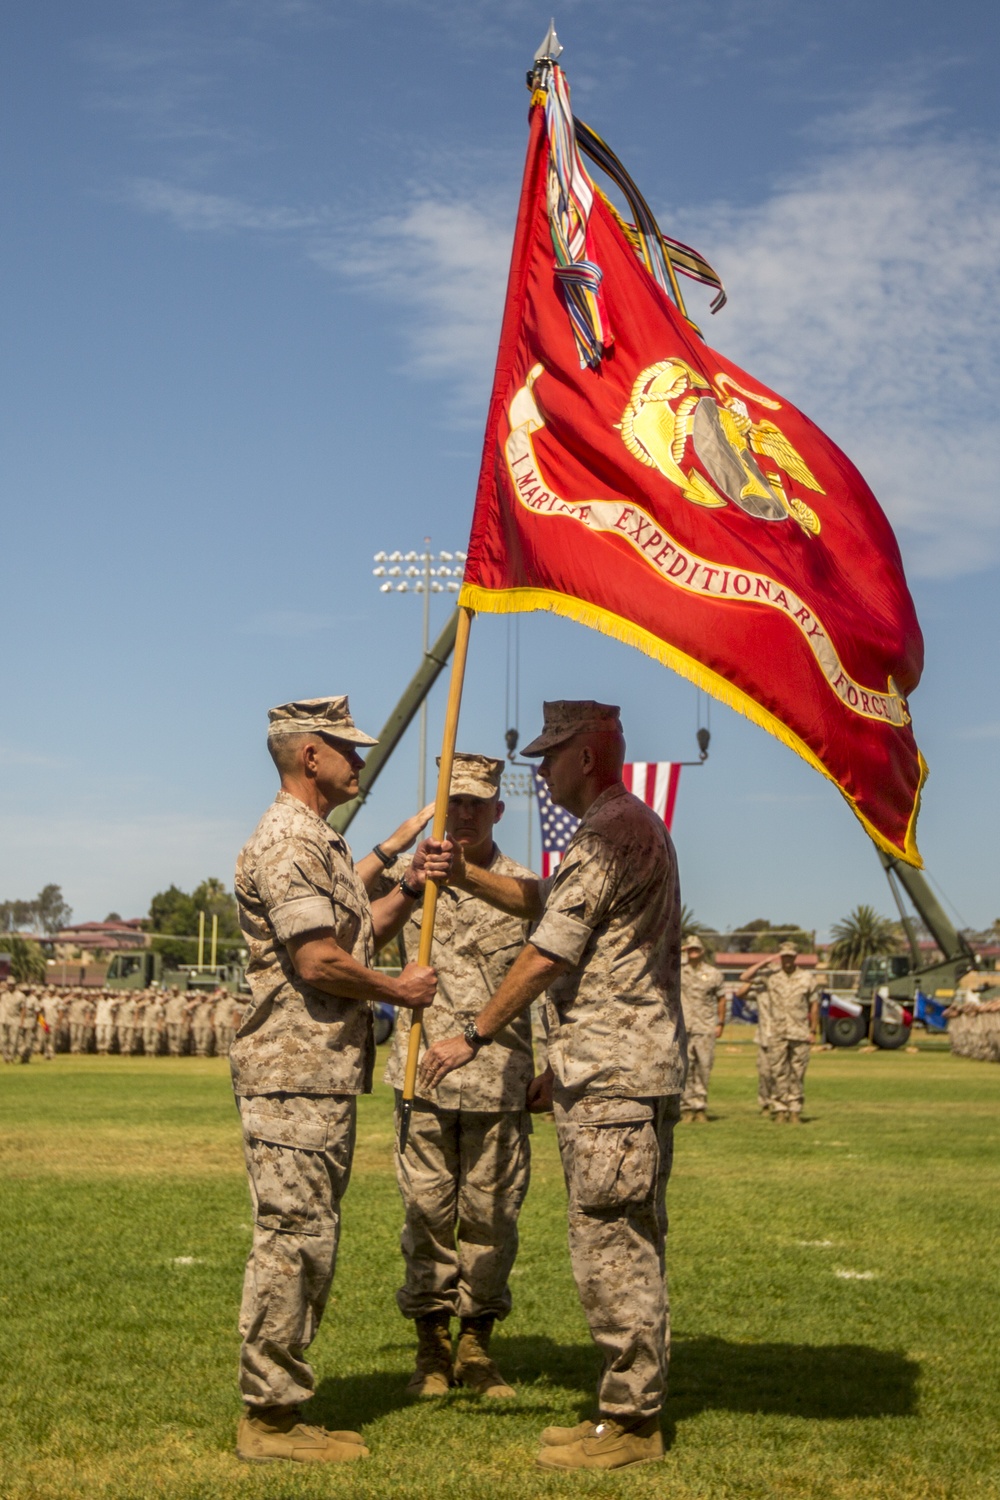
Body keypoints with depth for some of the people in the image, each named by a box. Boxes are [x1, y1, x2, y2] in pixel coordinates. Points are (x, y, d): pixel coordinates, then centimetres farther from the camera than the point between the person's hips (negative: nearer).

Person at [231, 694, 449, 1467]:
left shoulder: (322, 841, 21)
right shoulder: (287, 841, -14)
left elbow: (355, 933, 23)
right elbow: (319, 959, -20)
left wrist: (409, 889, 9)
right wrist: (400, 989, -8)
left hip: (327, 1074, 11)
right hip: (295, 1074, -11)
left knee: (309, 1243, 12)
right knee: (292, 1240, -7)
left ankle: (282, 1409, 18)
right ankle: (270, 1417, -1)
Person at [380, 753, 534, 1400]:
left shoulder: (526, 888, 6)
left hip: (500, 1078, 0)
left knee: (492, 1214, 3)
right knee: (426, 1212, 3)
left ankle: (477, 1346, 17)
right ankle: (432, 1346, 15)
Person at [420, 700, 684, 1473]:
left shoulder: (608, 835, -15)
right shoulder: (638, 825, 19)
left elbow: (547, 956, -16)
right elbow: (548, 902, 27)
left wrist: (474, 1037, -9)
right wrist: (469, 878, 16)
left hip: (611, 1076, -11)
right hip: (629, 1068, 11)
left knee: (610, 1245, -6)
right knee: (629, 1249, 13)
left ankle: (629, 1421, 0)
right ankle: (635, 1408, 19)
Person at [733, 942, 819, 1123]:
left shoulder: (808, 979, 5)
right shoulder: (769, 976, 6)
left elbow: (814, 1005, 8)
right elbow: (744, 978, -1)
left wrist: (813, 1031, 4)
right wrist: (761, 964, -3)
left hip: (799, 1034, 0)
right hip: (776, 1035, 1)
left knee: (797, 1074, 1)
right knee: (778, 1073, 1)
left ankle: (795, 1110, 6)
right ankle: (779, 1109, 7)